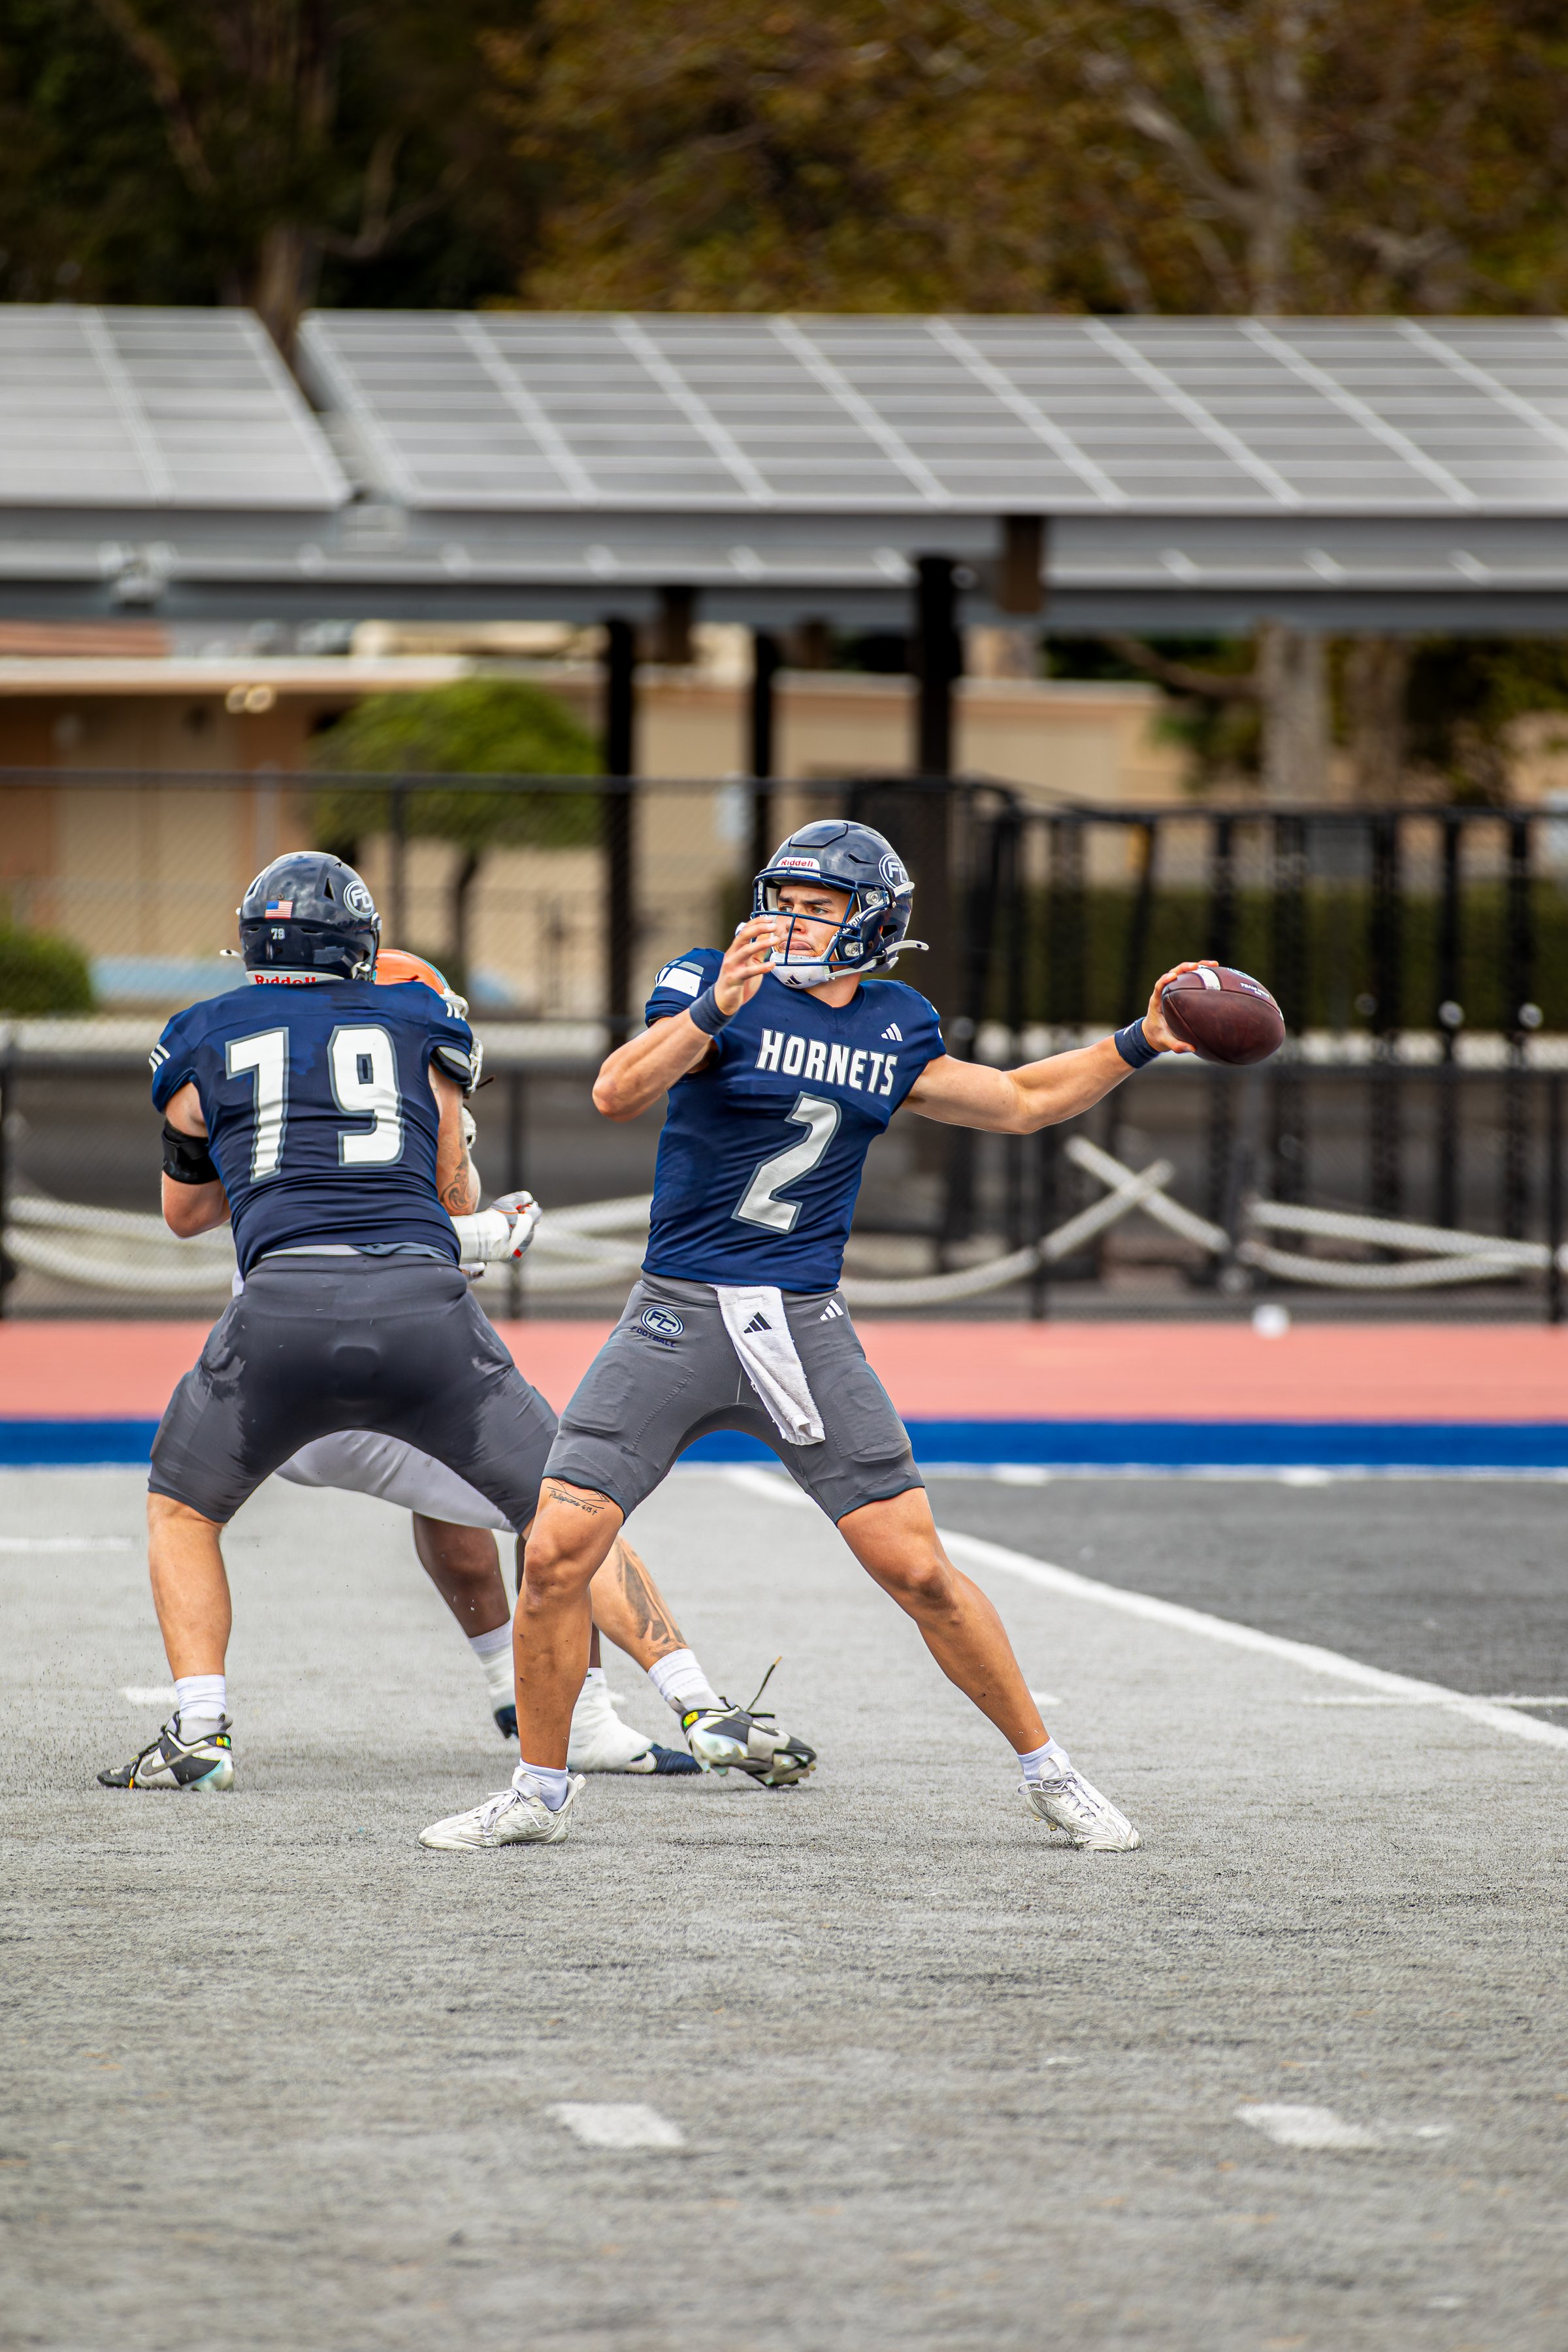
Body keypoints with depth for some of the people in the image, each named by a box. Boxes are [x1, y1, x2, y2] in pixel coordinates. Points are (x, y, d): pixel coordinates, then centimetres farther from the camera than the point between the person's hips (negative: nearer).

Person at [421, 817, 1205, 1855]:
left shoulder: (896, 1029, 8)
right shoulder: (715, 985, -5)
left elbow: (1021, 1103, 22)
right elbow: (617, 1093, -22)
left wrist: (1139, 1044, 12)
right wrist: (713, 1010, -36)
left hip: (806, 1330, 2)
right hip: (678, 1321, -2)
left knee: (920, 1571, -1)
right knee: (559, 1550, -11)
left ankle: (1048, 1773, 15)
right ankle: (540, 1790, 7)